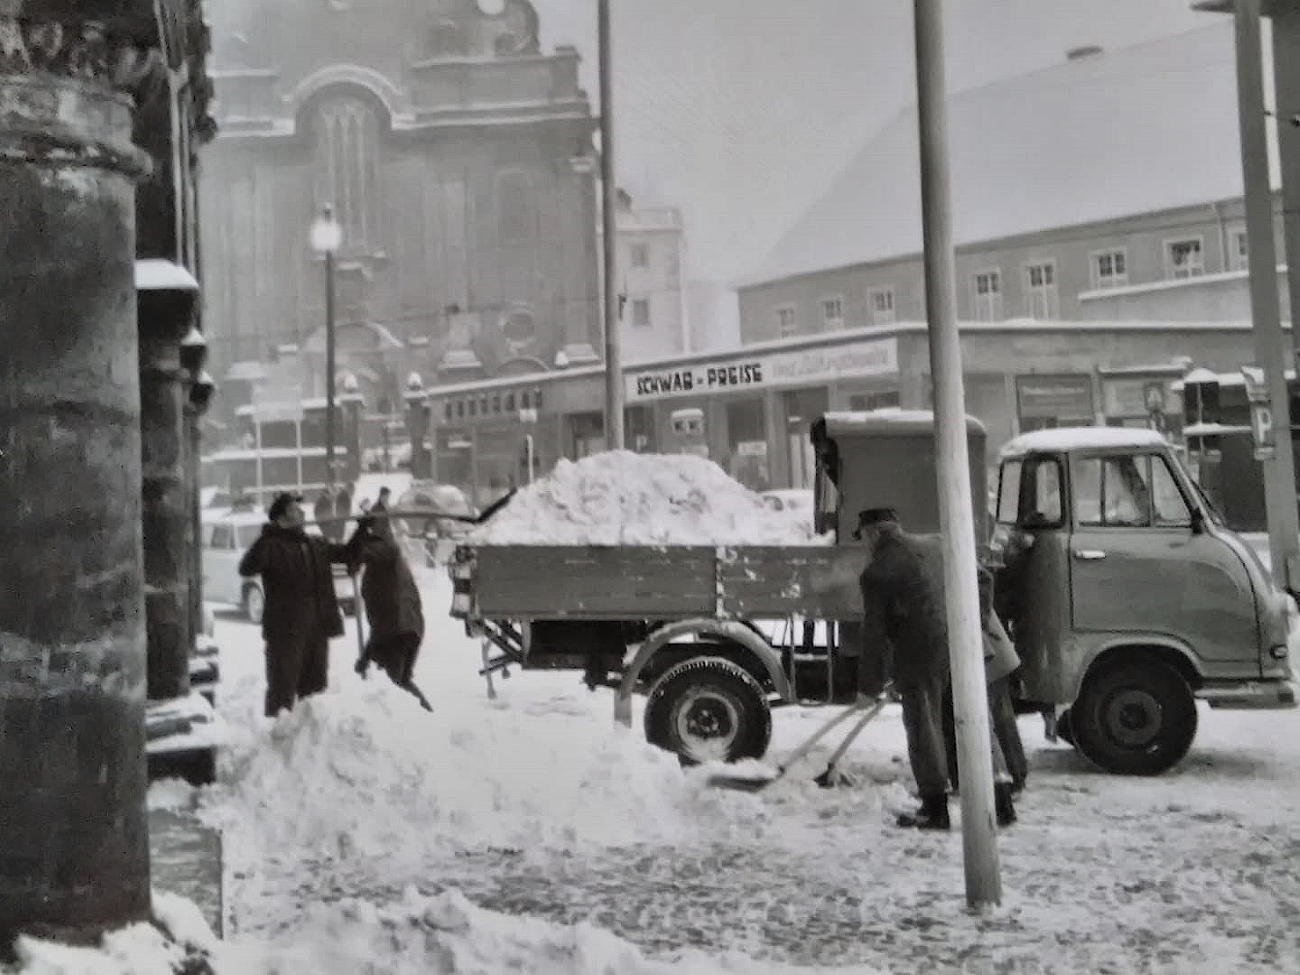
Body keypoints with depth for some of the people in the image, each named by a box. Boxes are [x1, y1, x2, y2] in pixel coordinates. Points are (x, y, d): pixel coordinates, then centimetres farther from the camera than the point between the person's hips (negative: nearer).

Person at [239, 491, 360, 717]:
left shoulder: (317, 544, 12)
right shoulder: (273, 546, -10)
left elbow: (347, 554, 26)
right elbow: (246, 569, -24)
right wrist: (264, 539, -34)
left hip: (317, 627, 7)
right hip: (285, 630, -7)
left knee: (315, 686, 16)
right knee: (283, 689, -6)